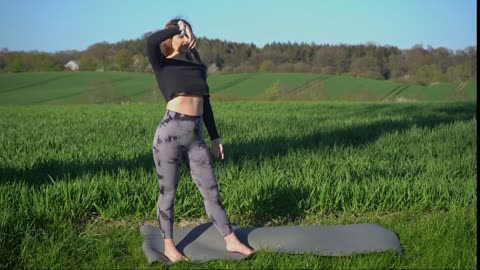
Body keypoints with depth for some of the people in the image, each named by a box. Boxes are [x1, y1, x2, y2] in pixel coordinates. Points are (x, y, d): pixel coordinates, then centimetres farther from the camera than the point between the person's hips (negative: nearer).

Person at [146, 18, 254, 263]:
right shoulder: (162, 65, 2)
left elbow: (205, 103, 19)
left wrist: (215, 137, 18)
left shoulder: (197, 66, 17)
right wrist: (178, 28, -13)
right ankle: (168, 245, 22)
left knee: (211, 191, 10)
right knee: (168, 193, 7)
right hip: (170, 133, -4)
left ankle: (231, 241, 20)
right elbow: (151, 41, -21)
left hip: (195, 137, 5)